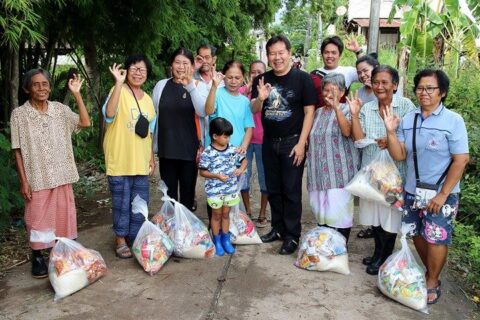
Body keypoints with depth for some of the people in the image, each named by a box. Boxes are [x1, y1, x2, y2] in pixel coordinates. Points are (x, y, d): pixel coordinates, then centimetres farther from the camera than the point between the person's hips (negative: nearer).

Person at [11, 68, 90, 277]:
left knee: (63, 215, 12)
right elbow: (18, 151, -5)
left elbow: (85, 123, -9)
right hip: (36, 178, -2)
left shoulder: (60, 109, 2)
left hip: (61, 176, 3)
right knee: (37, 218, 7)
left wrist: (77, 94, -12)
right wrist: (23, 181, -8)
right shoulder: (19, 114, -5)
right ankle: (37, 258, 24)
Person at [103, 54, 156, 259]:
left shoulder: (148, 100, 12)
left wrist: (151, 157, 16)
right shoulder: (119, 91, -8)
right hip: (120, 160, -6)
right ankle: (120, 239, 20)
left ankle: (135, 237, 30)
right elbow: (109, 113, -29)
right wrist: (119, 83, -31)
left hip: (141, 161, 6)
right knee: (121, 202, 4)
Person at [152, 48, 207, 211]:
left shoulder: (197, 86, -3)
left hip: (189, 150, -2)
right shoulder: (161, 85, 3)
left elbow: (203, 112, -20)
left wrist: (190, 86, -32)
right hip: (166, 149, 2)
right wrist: (153, 147, 8)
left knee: (187, 192, 11)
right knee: (169, 192, 11)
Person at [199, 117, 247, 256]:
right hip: (214, 190, -4)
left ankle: (226, 239, 28)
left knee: (226, 214, 15)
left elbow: (244, 160, 9)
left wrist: (241, 169, -12)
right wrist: (217, 175, -24)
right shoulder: (207, 153, -15)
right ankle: (217, 241, 23)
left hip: (231, 189, 4)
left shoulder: (232, 149, -2)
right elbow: (202, 172, -12)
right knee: (217, 215, 11)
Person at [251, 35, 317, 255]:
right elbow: (254, 110, 6)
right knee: (273, 189, 12)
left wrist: (301, 143, -14)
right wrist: (260, 98, -18)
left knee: (291, 191, 1)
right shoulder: (262, 80, 6)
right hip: (269, 143, 5)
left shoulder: (302, 78, -6)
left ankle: (292, 235, 12)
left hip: (292, 142, -4)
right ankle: (278, 228, 27)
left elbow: (309, 112, -8)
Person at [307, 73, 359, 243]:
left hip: (339, 171, -5)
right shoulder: (318, 112, 15)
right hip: (320, 170, 6)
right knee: (321, 209, 9)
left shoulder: (346, 110, -1)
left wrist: (336, 107, -25)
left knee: (339, 210, -7)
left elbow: (347, 132, -21)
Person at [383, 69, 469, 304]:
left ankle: (432, 282, 22)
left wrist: (443, 194, -14)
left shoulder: (453, 121, -10)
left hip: (441, 194, -4)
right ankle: (430, 272, 37)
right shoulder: (408, 119, 2)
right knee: (417, 235, 13)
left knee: (436, 238, 0)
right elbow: (399, 155, 1)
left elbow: (460, 160, -12)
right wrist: (391, 132, -14)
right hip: (413, 191, 4)